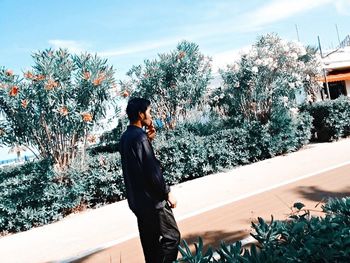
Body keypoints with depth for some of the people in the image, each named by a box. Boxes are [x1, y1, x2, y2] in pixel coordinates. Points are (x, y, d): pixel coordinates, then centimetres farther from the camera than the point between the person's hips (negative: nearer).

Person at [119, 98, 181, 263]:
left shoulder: (126, 137, 9)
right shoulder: (140, 137, -19)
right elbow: (152, 169, -21)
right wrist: (167, 193, -11)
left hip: (137, 199, 9)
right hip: (152, 199, -9)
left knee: (150, 241, 16)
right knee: (172, 236, 0)